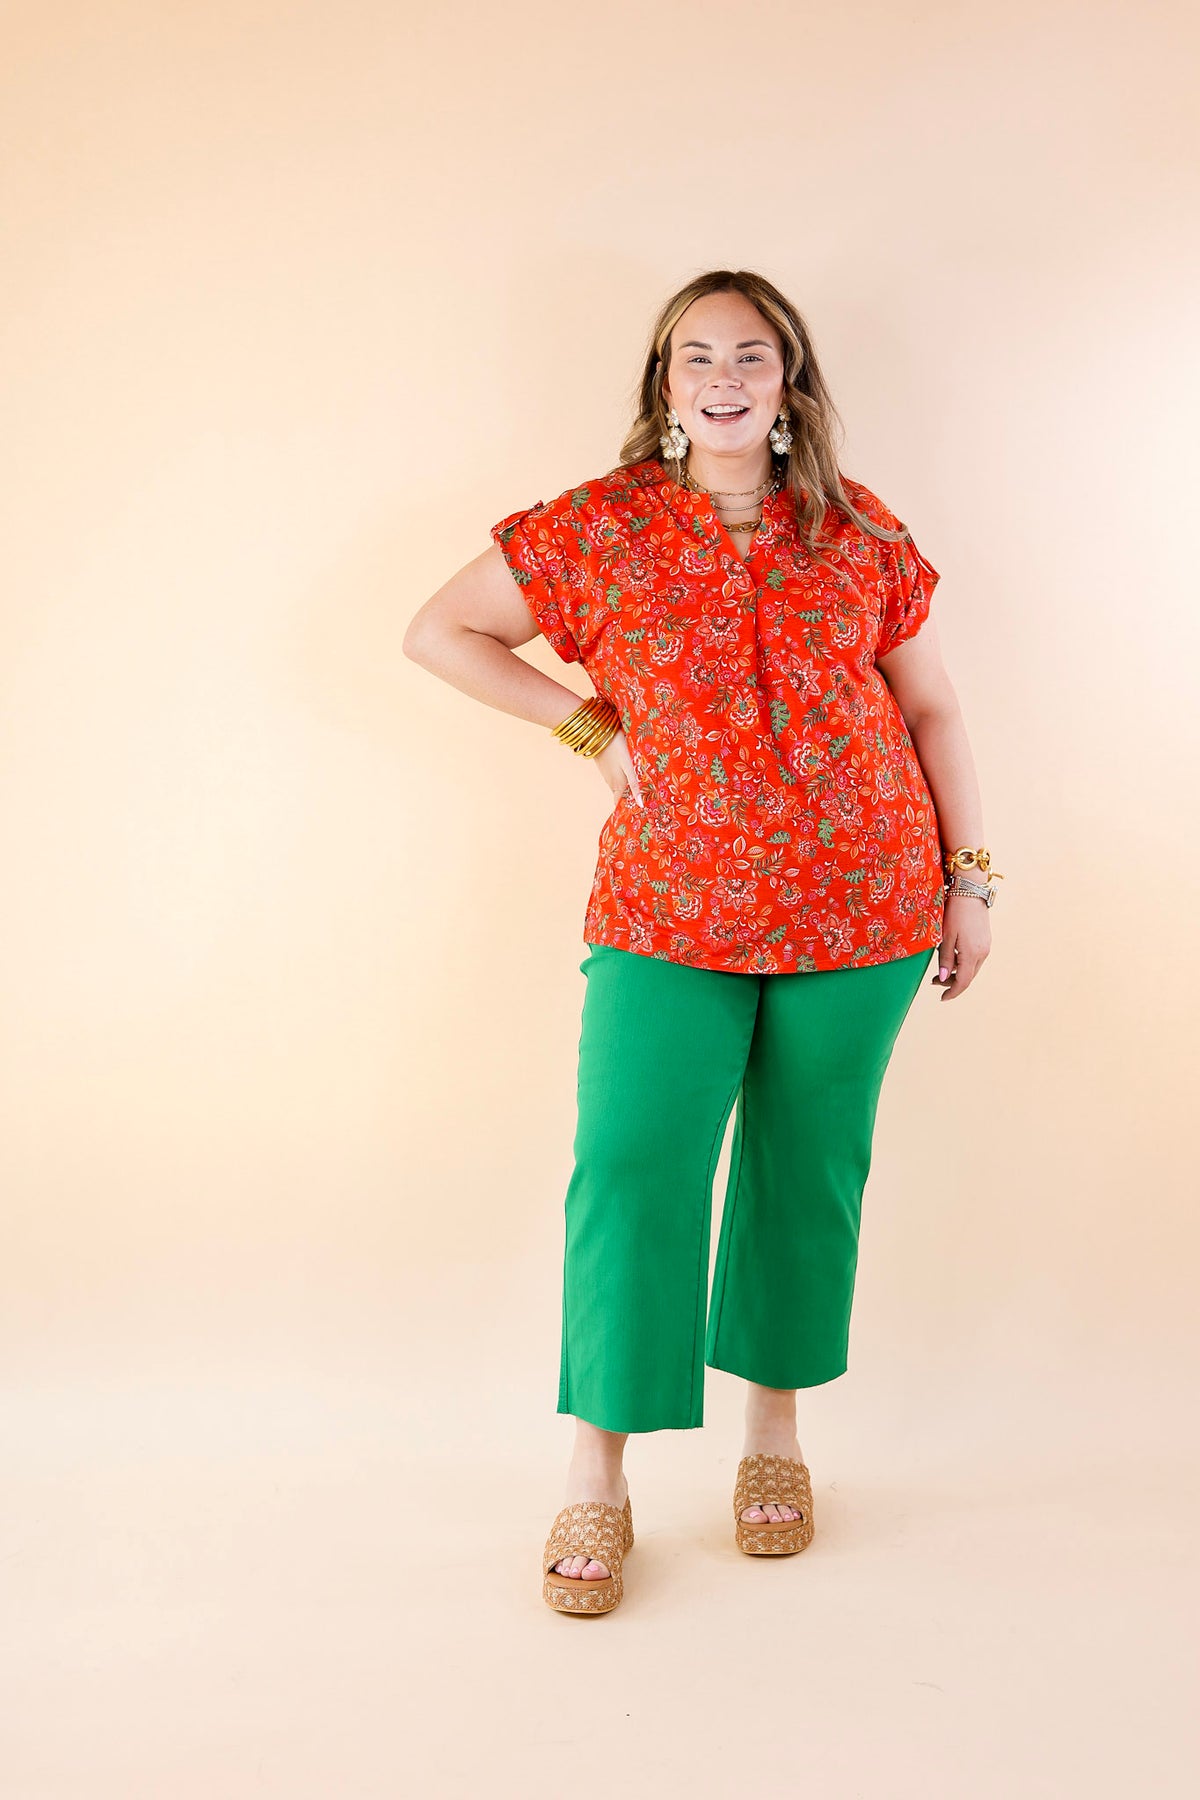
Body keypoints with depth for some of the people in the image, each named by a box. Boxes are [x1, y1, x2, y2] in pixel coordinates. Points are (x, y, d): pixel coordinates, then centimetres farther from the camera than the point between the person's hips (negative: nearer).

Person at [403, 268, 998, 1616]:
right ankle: (596, 1480, 5)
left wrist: (971, 874, 7)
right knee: (631, 1170, -9)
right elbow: (436, 630, 6)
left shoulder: (861, 533, 5)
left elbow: (930, 707, 11)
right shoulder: (598, 528, 1)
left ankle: (773, 1427, 29)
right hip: (670, 914, -1)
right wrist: (591, 729, -1)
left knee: (808, 1174, 9)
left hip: (859, 906, 2)